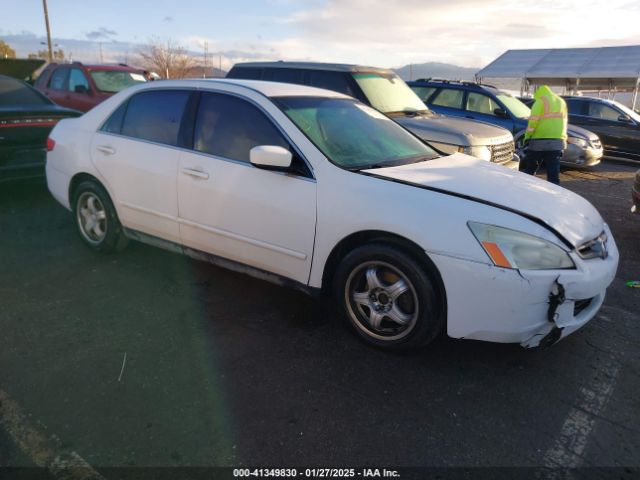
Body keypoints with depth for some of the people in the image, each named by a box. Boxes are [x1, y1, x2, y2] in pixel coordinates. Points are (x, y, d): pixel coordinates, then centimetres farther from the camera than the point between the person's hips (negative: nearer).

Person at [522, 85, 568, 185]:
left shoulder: (540, 101, -2)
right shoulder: (561, 102, 20)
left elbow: (533, 121, -12)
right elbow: (563, 121, 22)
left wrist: (527, 137, -5)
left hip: (539, 141, -5)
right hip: (557, 142, 5)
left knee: (529, 171, 7)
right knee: (554, 174, 3)